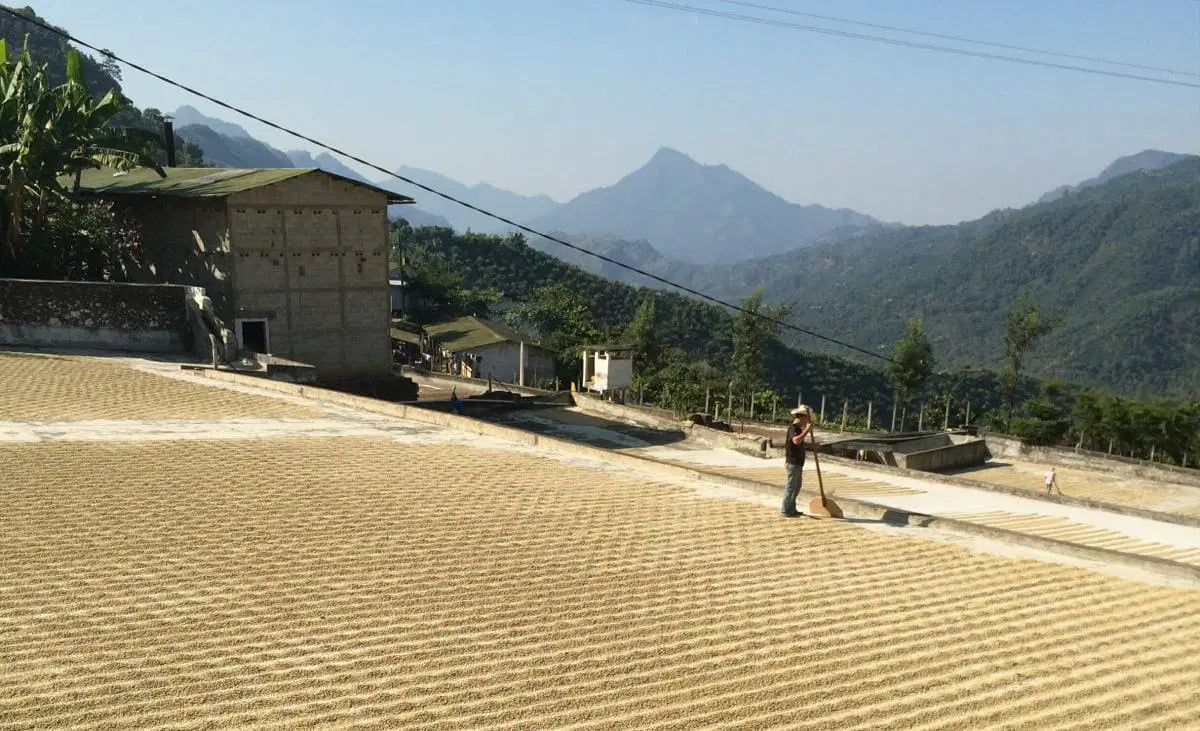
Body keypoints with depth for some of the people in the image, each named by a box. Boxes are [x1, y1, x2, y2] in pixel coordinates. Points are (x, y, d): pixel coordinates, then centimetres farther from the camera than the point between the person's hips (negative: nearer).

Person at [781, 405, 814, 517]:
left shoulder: (798, 428, 15)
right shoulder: (793, 428, -17)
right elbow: (796, 441, -38)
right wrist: (807, 430, -35)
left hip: (798, 463, 10)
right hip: (793, 463, -10)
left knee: (796, 486, 16)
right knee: (791, 486, -6)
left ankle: (791, 509, 24)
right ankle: (785, 510, -1)